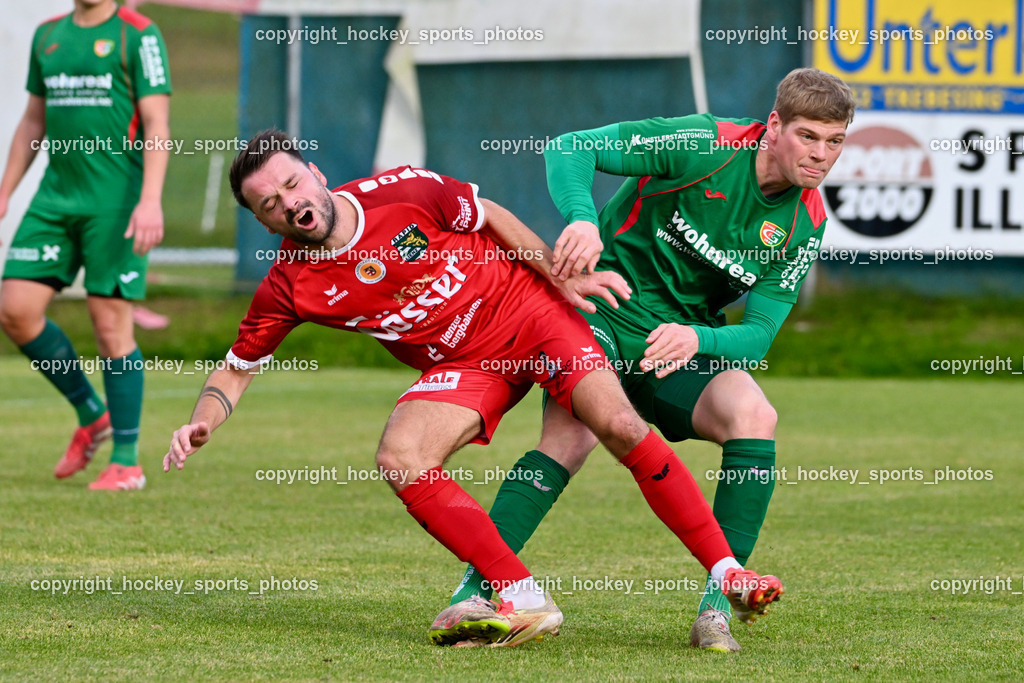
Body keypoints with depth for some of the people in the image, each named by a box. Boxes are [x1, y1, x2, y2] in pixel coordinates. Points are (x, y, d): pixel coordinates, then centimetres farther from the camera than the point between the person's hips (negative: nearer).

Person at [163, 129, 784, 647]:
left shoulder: (403, 192, -18)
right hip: (461, 366, 3)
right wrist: (202, 424, -19)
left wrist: (562, 276, -5)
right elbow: (235, 370, 0)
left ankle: (727, 572, -14)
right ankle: (526, 601, -21)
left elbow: (492, 218, -2)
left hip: (530, 310, -2)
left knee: (618, 424, -22)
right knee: (399, 459, -24)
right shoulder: (289, 290, -12)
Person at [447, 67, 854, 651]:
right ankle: (475, 589, -23)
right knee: (572, 435, -30)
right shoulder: (704, 144, -16)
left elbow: (758, 335, -8)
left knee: (755, 417, -25)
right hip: (605, 311, -4)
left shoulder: (804, 224, -4)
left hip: (689, 340, 4)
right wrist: (582, 219, -36)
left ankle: (718, 605, -20)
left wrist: (696, 338, -30)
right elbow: (568, 149, -16)